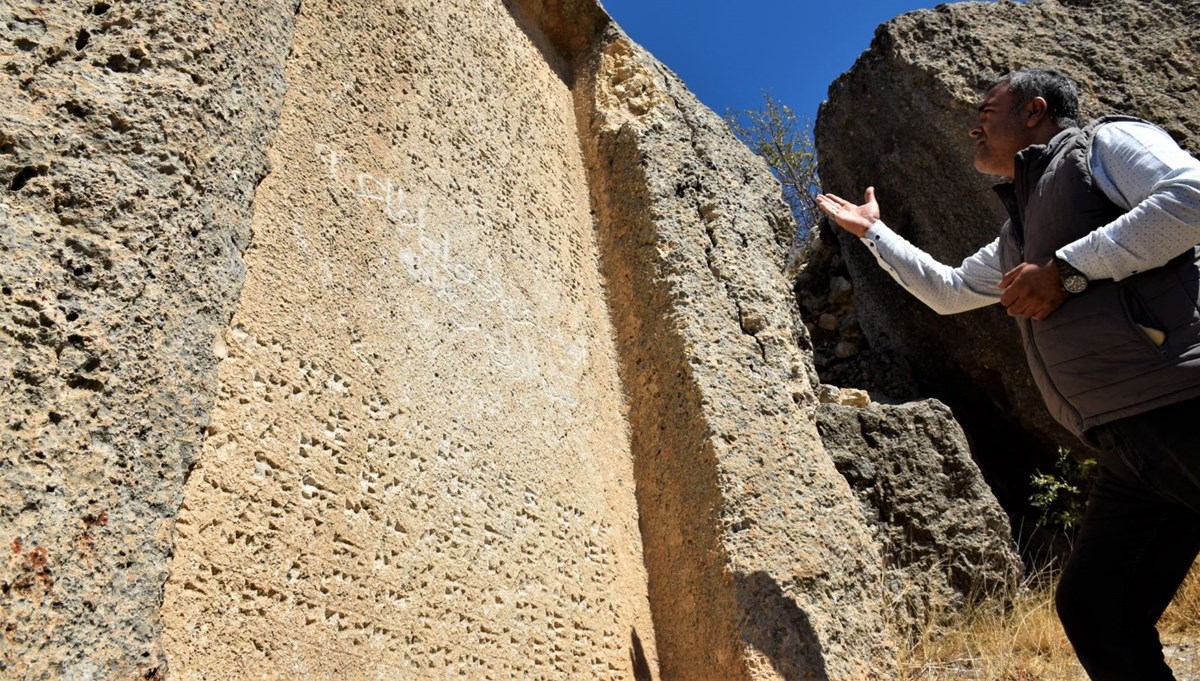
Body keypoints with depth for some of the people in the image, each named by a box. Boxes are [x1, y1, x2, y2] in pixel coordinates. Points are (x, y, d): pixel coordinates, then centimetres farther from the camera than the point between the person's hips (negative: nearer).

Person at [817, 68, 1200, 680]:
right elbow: (947, 290, 40)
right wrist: (871, 231, 44)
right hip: (1128, 448, 8)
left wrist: (1066, 269, -13)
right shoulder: (1017, 236, 26)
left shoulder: (1104, 142, 4)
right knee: (1092, 609, 7)